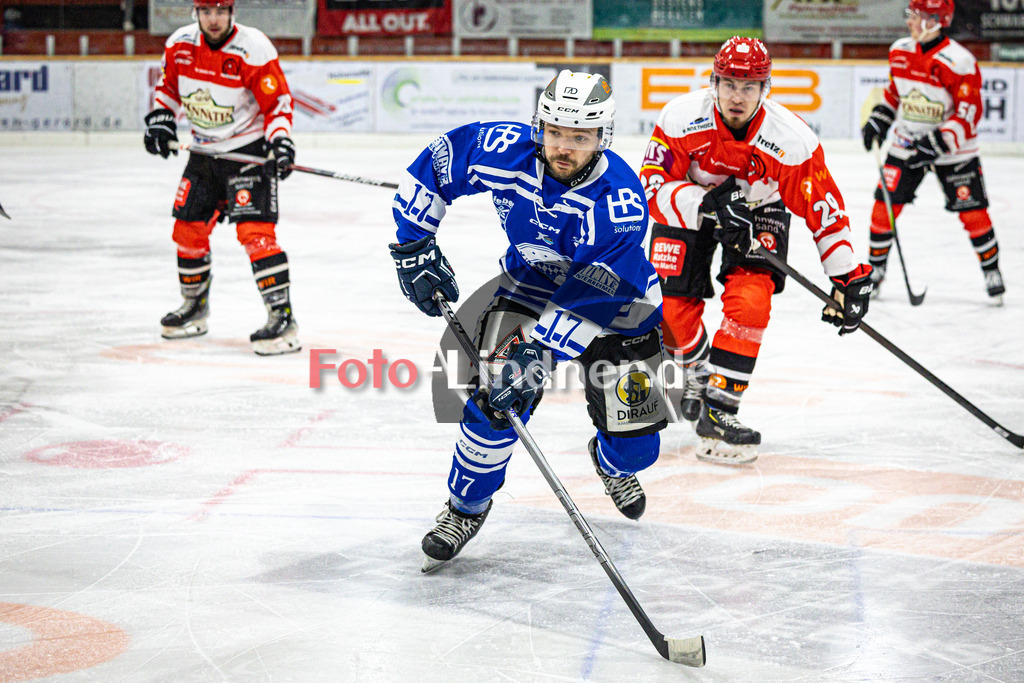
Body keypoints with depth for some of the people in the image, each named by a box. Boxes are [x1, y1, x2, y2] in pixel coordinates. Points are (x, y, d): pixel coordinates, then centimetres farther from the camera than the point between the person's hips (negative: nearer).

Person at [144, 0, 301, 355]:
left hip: (250, 150, -6)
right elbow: (169, 86, 16)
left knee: (254, 230, -19)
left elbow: (278, 102, -15)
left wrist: (280, 141, -28)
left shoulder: (253, 49, -19)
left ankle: (282, 317, -18)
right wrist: (160, 118, 1)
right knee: (188, 229, 11)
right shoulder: (180, 44, -2)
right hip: (204, 152, 6)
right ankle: (195, 305, 32)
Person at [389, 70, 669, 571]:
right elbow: (433, 165, -7)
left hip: (616, 302, -2)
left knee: (636, 438, -2)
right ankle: (466, 507, 5)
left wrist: (537, 347, -41)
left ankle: (613, 463, 38)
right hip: (530, 286, 2)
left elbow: (588, 295, -36)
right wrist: (414, 246, -8)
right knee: (498, 400, -19)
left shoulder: (620, 200, -34)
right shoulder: (506, 150, -24)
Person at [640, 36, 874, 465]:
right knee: (670, 303, -8)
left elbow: (824, 208, -20)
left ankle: (718, 409, -16)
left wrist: (848, 278, -19)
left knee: (749, 300, -21)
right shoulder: (682, 117, -27)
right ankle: (697, 366, 25)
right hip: (689, 205, 1)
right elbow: (653, 186, -26)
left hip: (760, 209, -1)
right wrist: (706, 205, -43)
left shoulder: (791, 140, -28)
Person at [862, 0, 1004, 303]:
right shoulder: (900, 51, 0)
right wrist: (878, 121, 6)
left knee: (972, 211, -5)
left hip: (952, 150, -4)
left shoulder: (959, 61, -21)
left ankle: (992, 270, 12)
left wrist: (938, 142, -28)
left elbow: (969, 114, -20)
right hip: (907, 144, 5)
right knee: (884, 205, -2)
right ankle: (875, 268, 14)